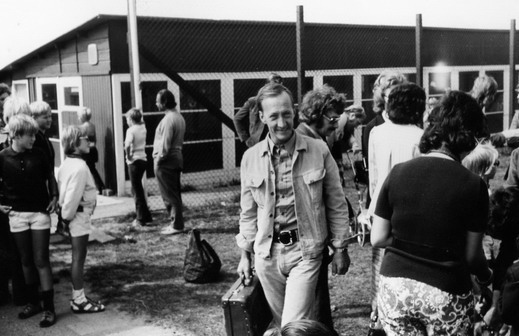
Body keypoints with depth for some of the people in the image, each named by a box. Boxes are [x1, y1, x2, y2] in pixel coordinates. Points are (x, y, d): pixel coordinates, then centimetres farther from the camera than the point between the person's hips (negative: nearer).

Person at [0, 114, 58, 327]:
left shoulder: (37, 155, -3)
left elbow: (49, 177, 11)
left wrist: (54, 197, 1)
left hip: (40, 213, -1)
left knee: (41, 261, -2)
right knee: (26, 261, 11)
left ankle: (49, 308, 2)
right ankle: (33, 302, 25)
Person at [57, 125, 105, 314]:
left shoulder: (67, 164, 9)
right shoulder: (79, 167, -20)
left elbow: (65, 192, 11)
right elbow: (73, 197, -24)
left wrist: (65, 216, 12)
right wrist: (67, 217, -13)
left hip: (73, 216, 9)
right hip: (79, 216, -9)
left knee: (78, 257, 15)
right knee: (79, 258, -1)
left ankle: (78, 297, 24)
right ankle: (79, 301, 8)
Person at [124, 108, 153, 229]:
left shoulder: (131, 130, -15)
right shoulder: (143, 127, 6)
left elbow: (127, 146, -29)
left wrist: (128, 156, -15)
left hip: (134, 161, -7)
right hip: (143, 159, 7)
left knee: (137, 190, 0)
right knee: (139, 188, 18)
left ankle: (141, 219, 3)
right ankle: (146, 215, 24)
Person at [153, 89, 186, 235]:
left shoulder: (168, 119, -19)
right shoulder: (179, 116, 11)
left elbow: (165, 144, -21)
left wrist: (158, 160, -12)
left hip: (166, 160, -10)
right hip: (177, 157, 10)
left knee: (169, 195, -2)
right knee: (174, 194, 15)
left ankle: (177, 225, 3)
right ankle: (176, 223, 22)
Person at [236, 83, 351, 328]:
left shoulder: (319, 151, -8)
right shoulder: (250, 158, 0)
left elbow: (336, 204, 0)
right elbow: (248, 211, 9)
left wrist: (340, 248, 1)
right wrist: (245, 254, 10)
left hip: (305, 251, -3)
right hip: (267, 253, 3)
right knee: (281, 323, 17)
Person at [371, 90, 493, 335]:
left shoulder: (398, 173, -4)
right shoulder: (473, 185, -10)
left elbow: (378, 239, 0)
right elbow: (472, 255, -2)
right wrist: (486, 276, 18)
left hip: (395, 289, 2)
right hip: (446, 294, -2)